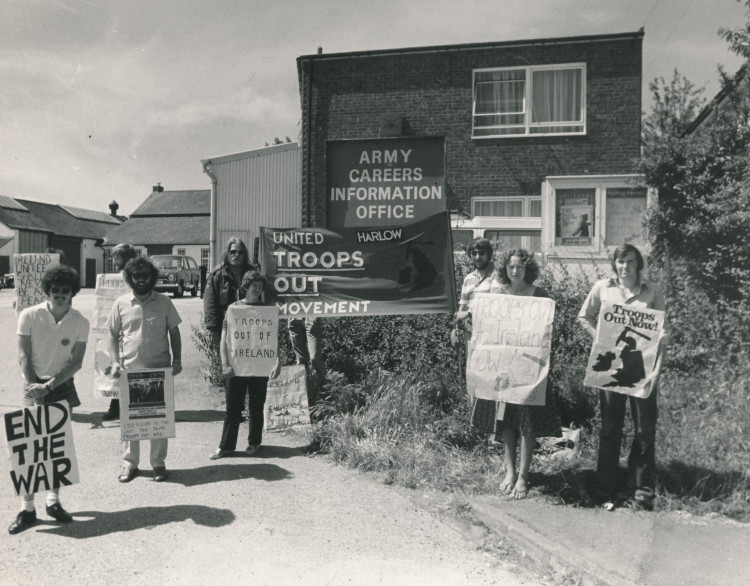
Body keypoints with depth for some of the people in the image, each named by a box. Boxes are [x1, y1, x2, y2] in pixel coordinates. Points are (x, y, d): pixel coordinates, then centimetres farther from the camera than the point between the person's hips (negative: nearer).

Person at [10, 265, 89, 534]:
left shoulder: (80, 322, -5)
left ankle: (53, 501, 21)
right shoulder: (29, 316, -9)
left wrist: (49, 386, -16)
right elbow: (23, 356, -7)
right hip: (35, 386, -2)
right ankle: (28, 509, 5)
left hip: (63, 386, 2)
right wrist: (34, 387, -15)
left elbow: (76, 362, -7)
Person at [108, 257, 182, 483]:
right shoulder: (121, 303, 4)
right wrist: (115, 361, -5)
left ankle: (158, 463, 16)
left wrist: (177, 360, -2)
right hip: (129, 370, 1)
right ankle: (129, 463, 20)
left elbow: (174, 333, 7)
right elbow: (113, 335, 8)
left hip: (160, 369, 0)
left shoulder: (164, 302, 3)